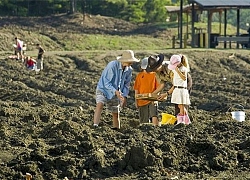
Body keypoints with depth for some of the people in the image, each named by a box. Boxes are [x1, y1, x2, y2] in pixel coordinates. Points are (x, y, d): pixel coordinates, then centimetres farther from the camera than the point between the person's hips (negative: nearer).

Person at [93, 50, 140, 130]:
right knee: (100, 104, -31)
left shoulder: (129, 70, -6)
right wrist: (115, 91, -38)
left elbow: (126, 84, 7)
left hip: (115, 93, 6)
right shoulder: (112, 65, -25)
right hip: (103, 89, -6)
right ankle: (95, 126, -41)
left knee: (116, 114, 11)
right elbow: (106, 82, -26)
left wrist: (125, 96, -6)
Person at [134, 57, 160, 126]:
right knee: (144, 120, 7)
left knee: (154, 116, -19)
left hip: (152, 100, -1)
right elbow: (136, 89, 6)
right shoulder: (139, 75, 3)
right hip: (142, 100, 1)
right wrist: (136, 101, 3)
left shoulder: (154, 75, 1)